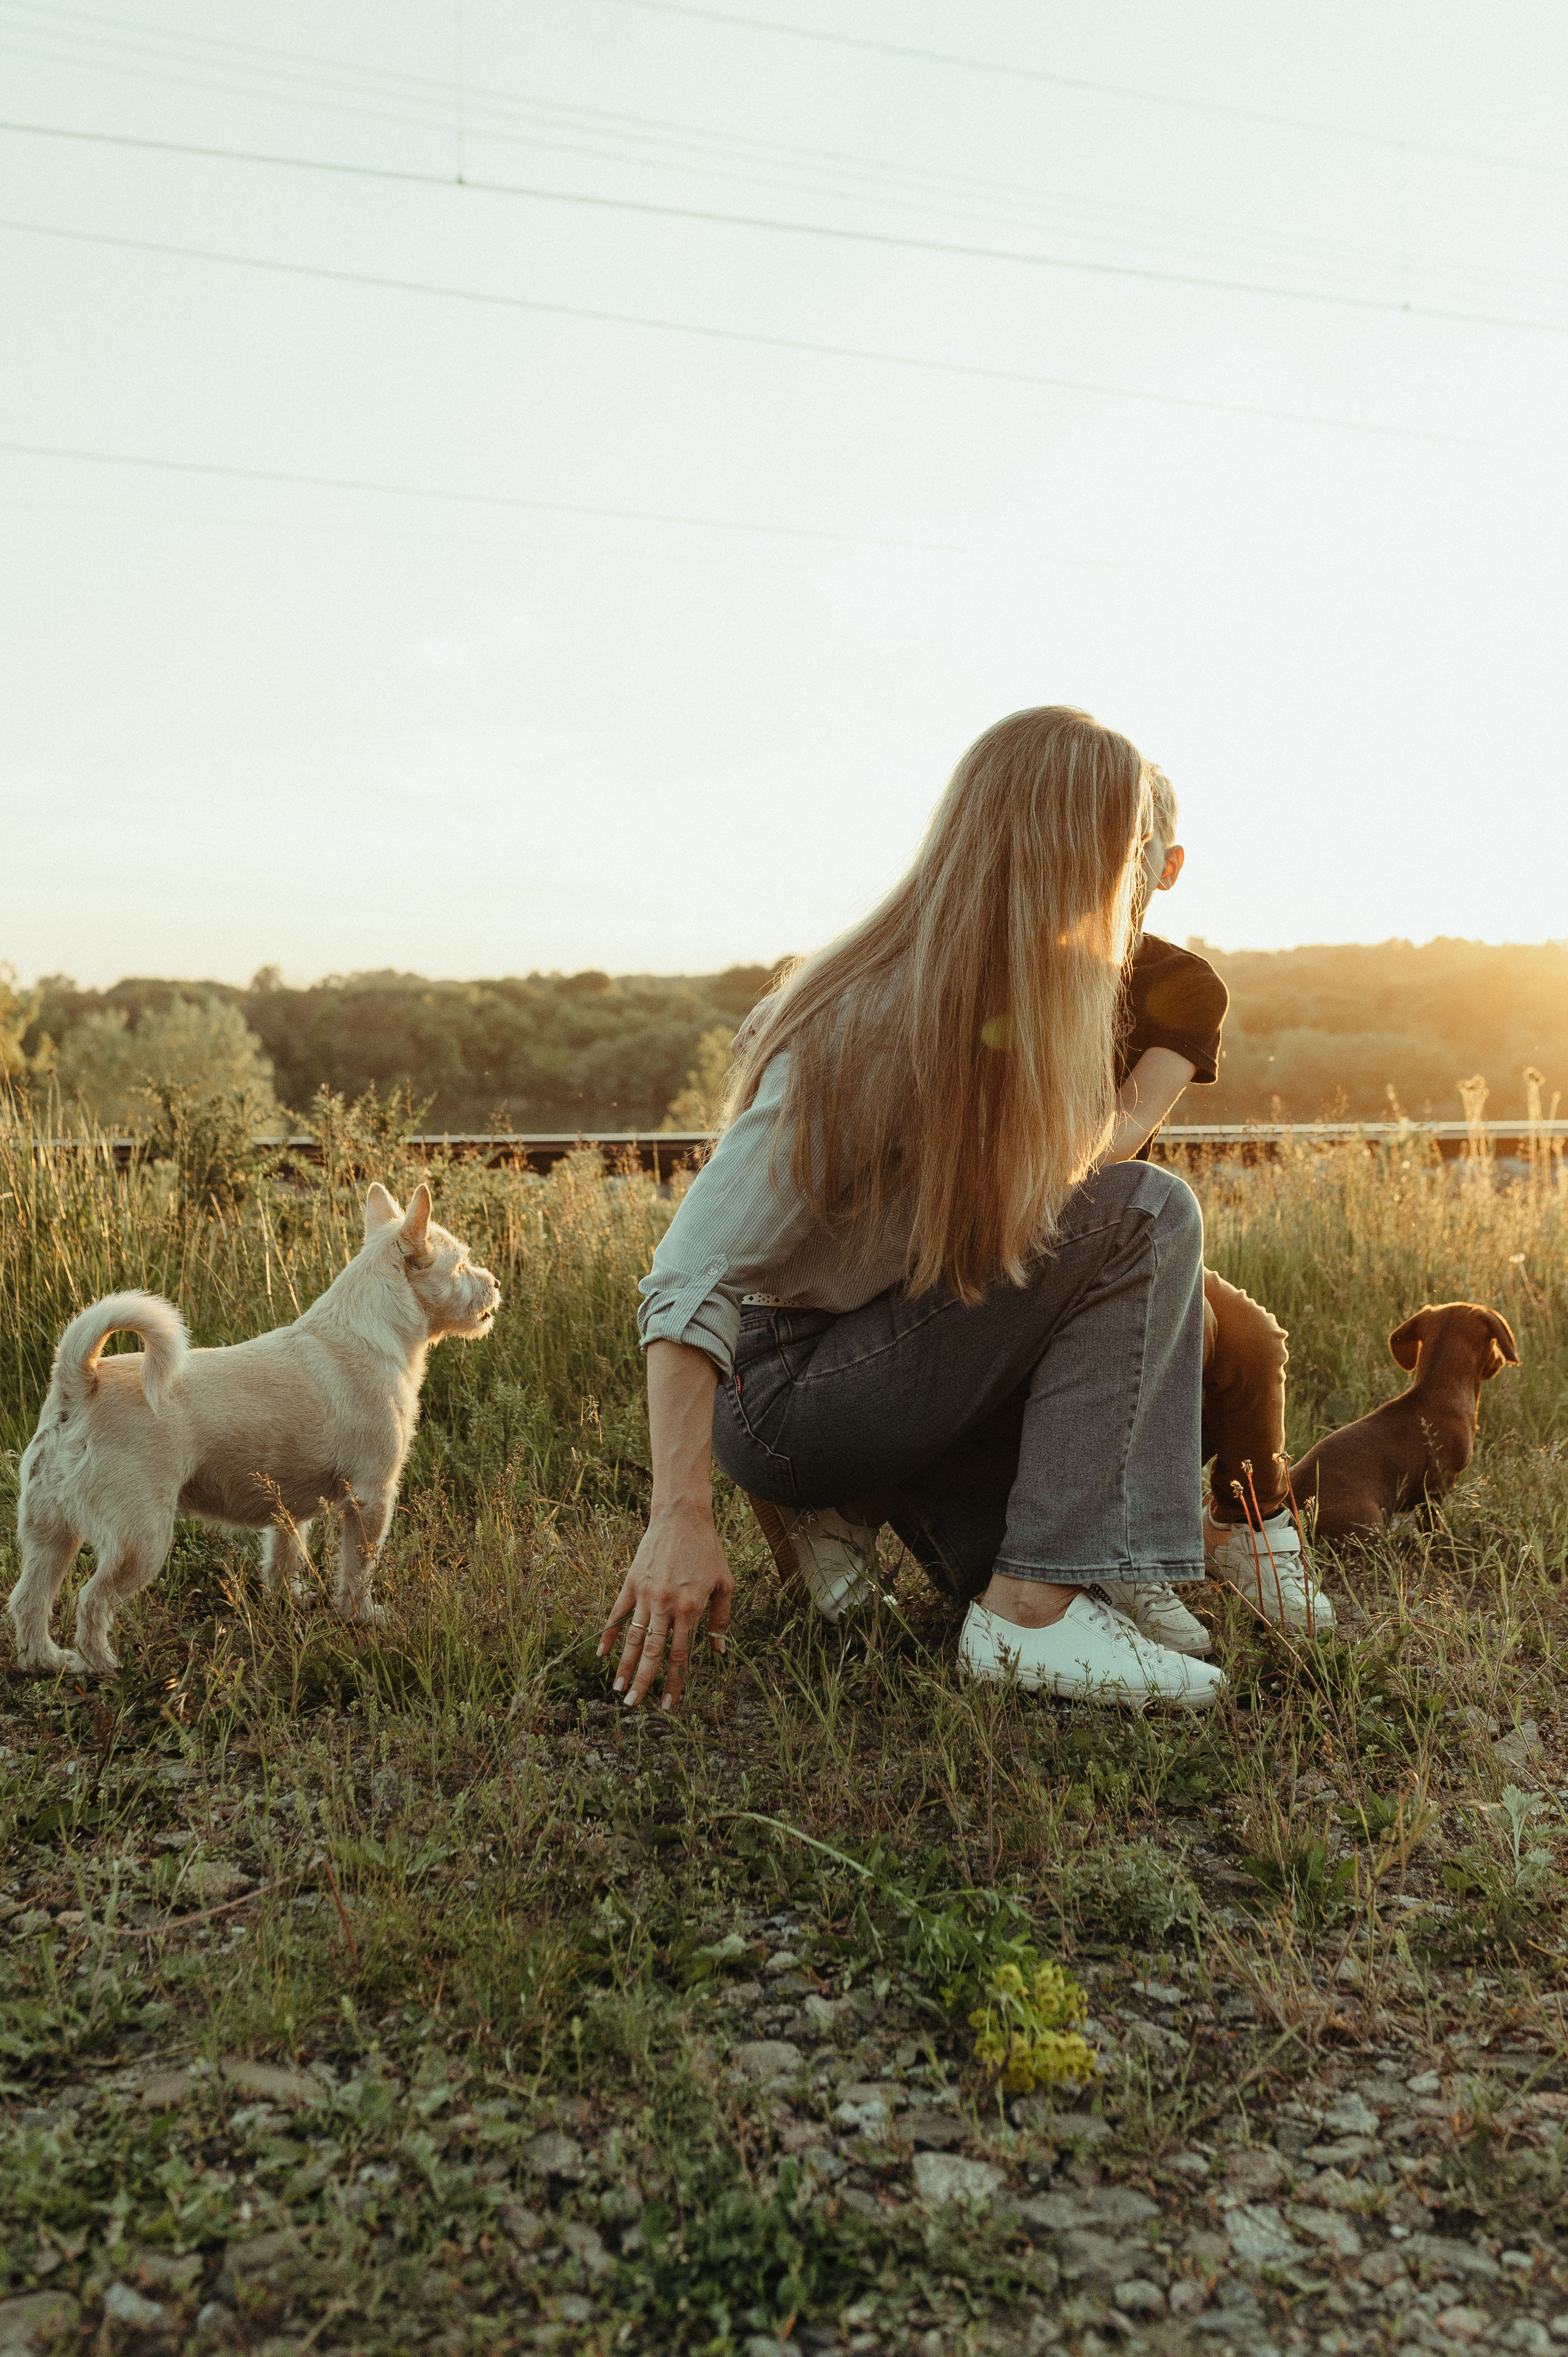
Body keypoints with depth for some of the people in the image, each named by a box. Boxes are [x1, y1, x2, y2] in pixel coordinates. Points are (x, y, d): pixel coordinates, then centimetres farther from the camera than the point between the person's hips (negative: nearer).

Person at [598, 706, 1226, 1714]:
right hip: (777, 1395, -9)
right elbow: (693, 1279, -27)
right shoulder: (870, 1034, -25)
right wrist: (681, 1521, -33)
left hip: (888, 1350, 9)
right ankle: (1030, 1611, -21)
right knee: (1145, 1215, -20)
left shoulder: (1020, 1010, 1)